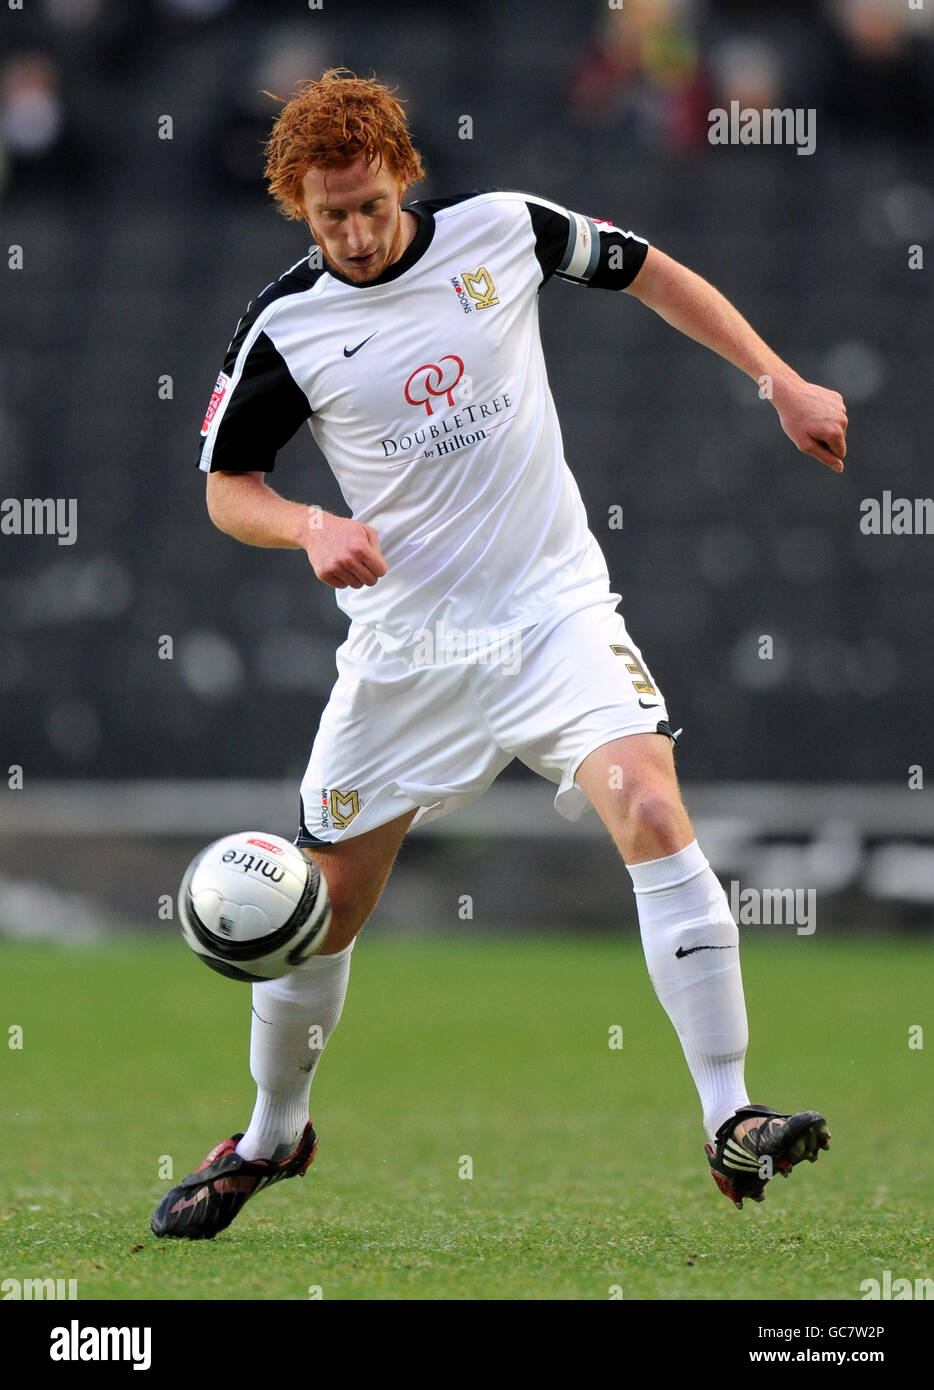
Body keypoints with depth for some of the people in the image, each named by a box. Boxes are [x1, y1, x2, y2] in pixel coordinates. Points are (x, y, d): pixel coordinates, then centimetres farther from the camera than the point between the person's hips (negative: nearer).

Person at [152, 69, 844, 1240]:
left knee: (651, 809, -24)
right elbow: (225, 485, 3)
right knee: (327, 902, 7)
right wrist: (312, 527, -17)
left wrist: (781, 383, 7)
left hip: (556, 612, -1)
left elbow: (647, 272, 10)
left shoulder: (503, 229, -6)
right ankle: (273, 1135, 34)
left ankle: (732, 1125, -24)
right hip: (407, 644, 1)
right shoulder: (284, 327, -7)